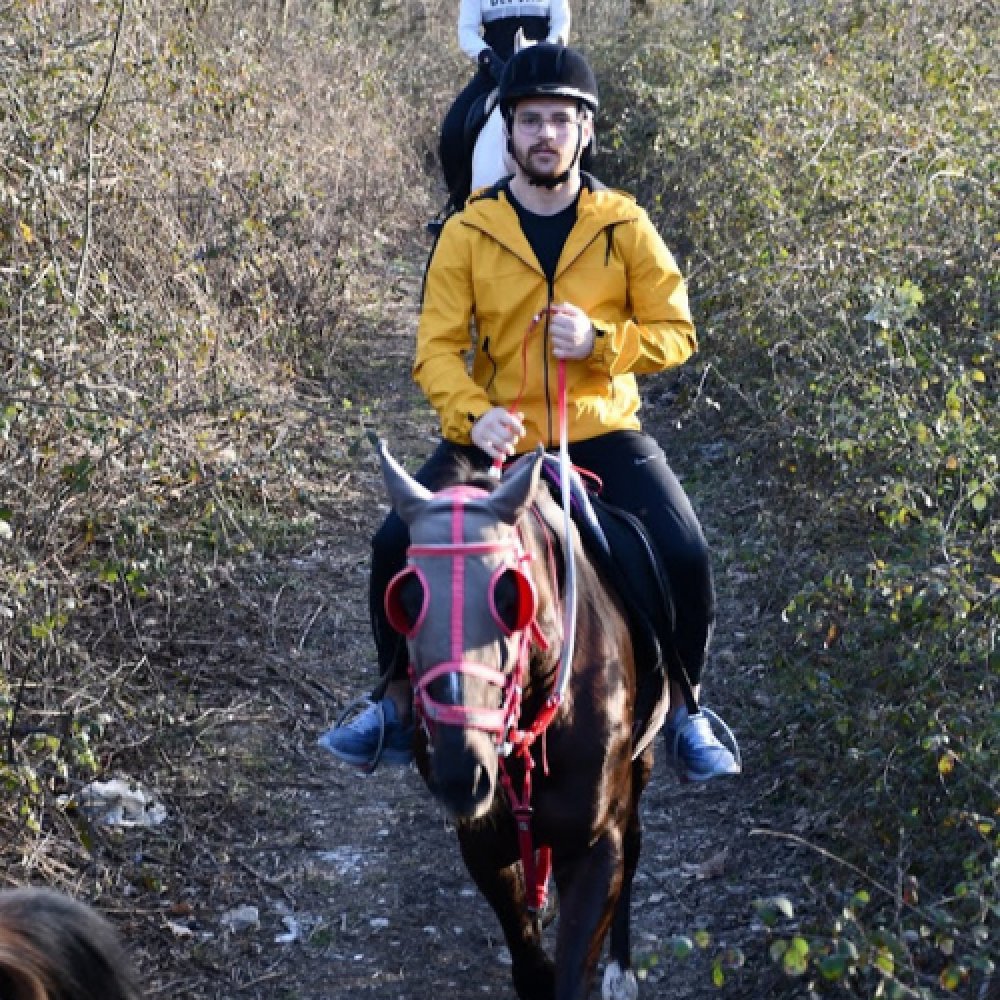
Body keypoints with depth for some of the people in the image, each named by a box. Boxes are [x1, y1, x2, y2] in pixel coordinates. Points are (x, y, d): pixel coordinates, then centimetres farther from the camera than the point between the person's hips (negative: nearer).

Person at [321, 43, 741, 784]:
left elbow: (677, 332, 1)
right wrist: (473, 415, -26)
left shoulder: (625, 226, -1)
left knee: (685, 554, -20)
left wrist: (601, 342, -18)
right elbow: (437, 347, -6)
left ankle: (684, 709, 6)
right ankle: (400, 706, 5)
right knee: (396, 544, -18)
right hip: (494, 436, 1)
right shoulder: (469, 232, -2)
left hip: (601, 432, 0)